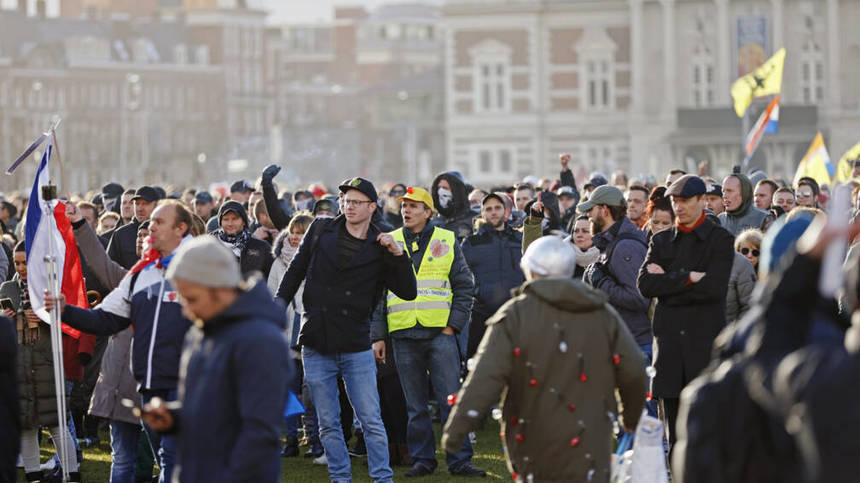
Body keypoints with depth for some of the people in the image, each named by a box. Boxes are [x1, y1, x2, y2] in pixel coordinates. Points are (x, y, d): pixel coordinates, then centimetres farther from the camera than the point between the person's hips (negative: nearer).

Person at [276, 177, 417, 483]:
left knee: (371, 421, -3)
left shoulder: (380, 248, 2)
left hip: (356, 347, -1)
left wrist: (398, 256, -14)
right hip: (316, 347, 1)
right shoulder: (321, 231, 5)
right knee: (328, 424, 7)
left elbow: (407, 292, -2)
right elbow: (296, 271, 13)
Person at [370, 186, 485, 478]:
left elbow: (464, 286, 7)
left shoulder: (447, 241, 6)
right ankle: (422, 460, 13)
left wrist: (453, 325, -4)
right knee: (415, 404, 5)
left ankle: (459, 461, 0)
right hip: (403, 335, 2)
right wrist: (378, 336, 3)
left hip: (441, 333, -1)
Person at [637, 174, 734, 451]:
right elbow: (645, 285, 0)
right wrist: (687, 279, -10)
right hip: (669, 336, 4)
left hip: (705, 337, -4)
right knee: (675, 427, 6)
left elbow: (714, 287, -12)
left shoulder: (720, 240, 2)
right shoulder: (661, 241, 15)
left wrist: (666, 282, -5)